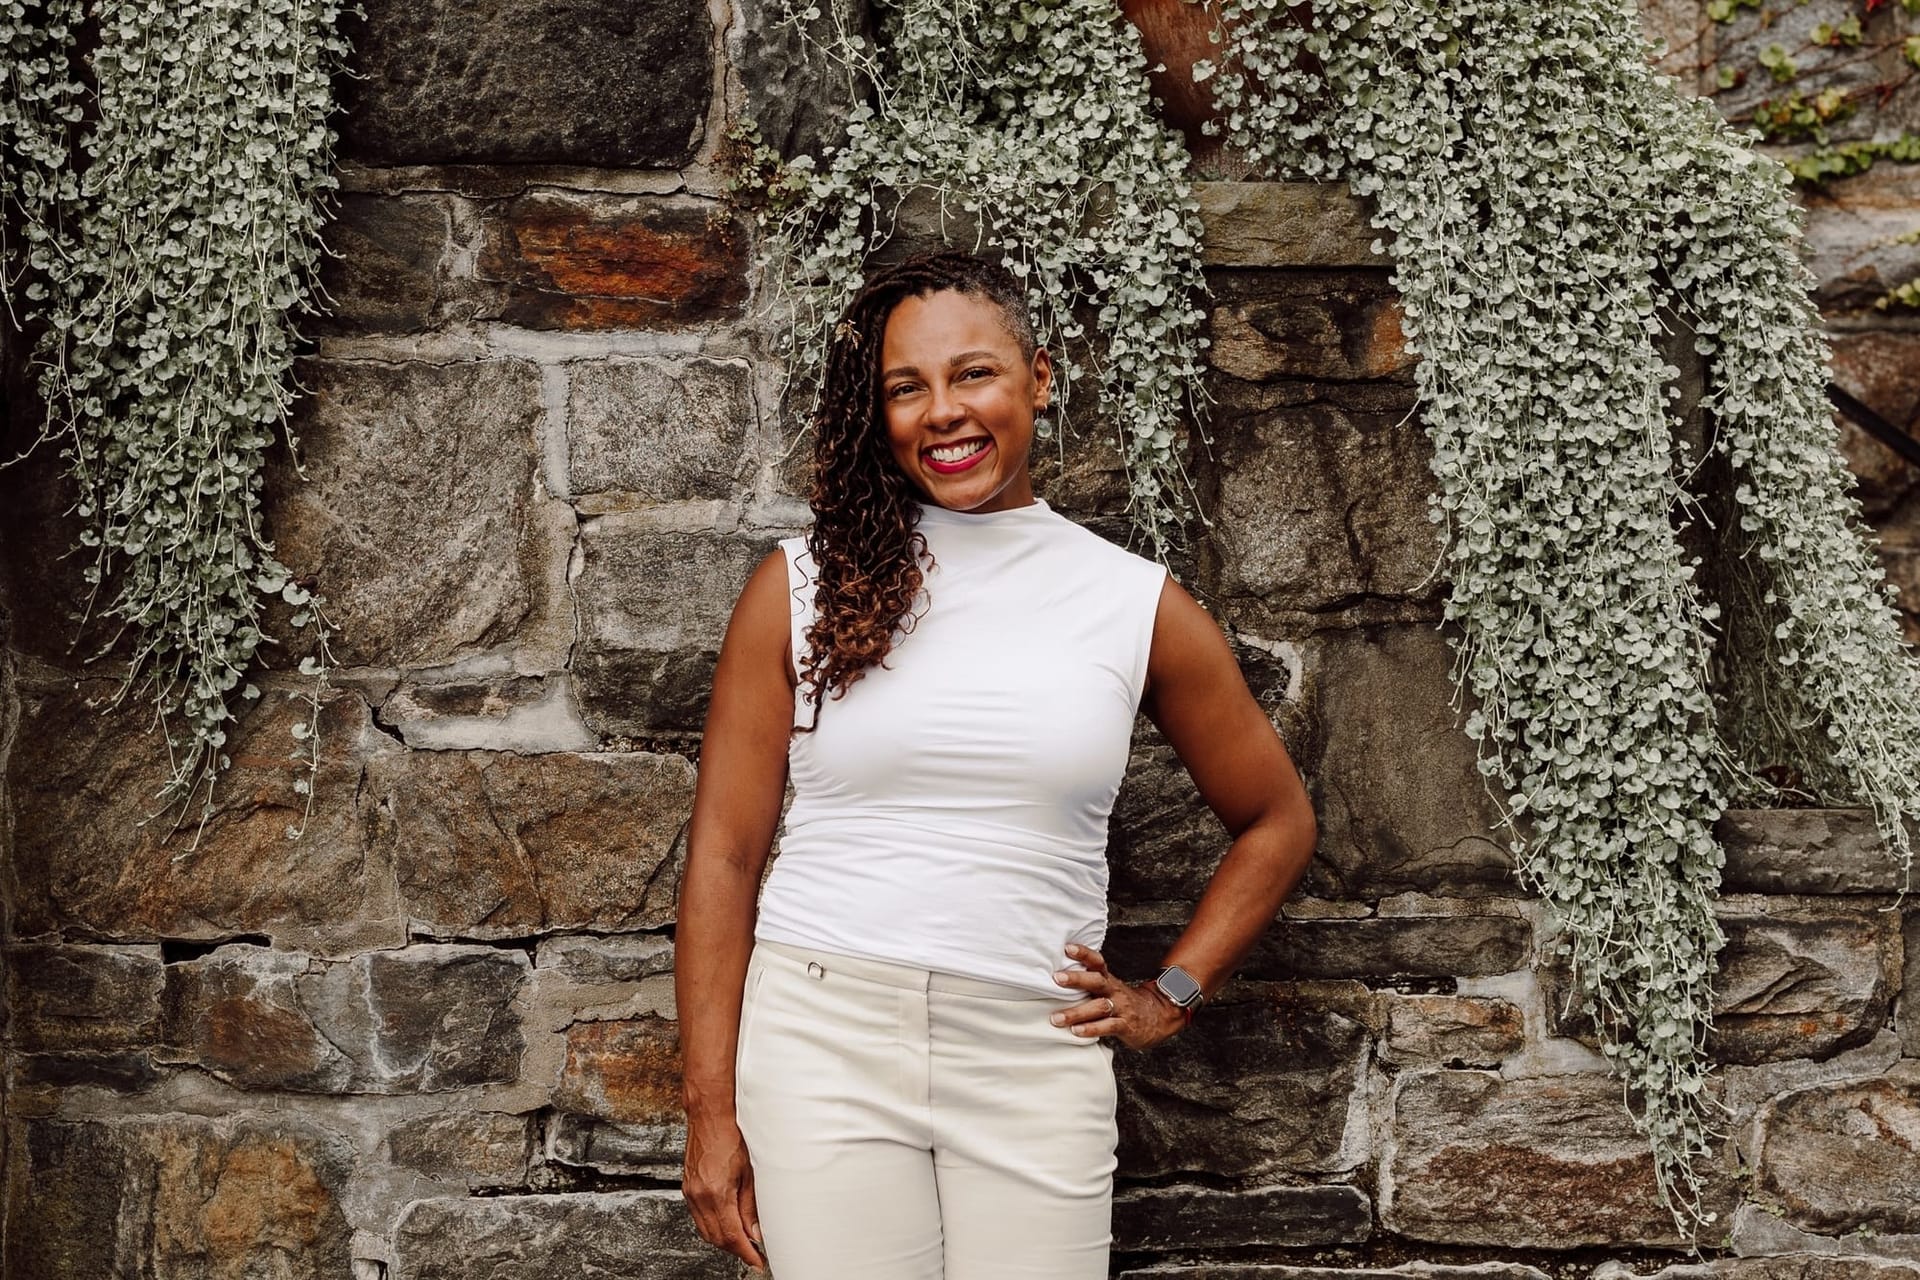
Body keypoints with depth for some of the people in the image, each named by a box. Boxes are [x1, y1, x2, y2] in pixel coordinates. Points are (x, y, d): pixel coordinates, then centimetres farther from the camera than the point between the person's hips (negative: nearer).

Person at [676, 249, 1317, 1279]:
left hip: (1035, 1064, 1)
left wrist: (1172, 996, 8)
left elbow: (1277, 824, 18)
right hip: (825, 1039, -1)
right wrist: (710, 1109, -2)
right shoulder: (803, 585, 3)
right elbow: (724, 855, 2)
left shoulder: (1136, 603, 6)